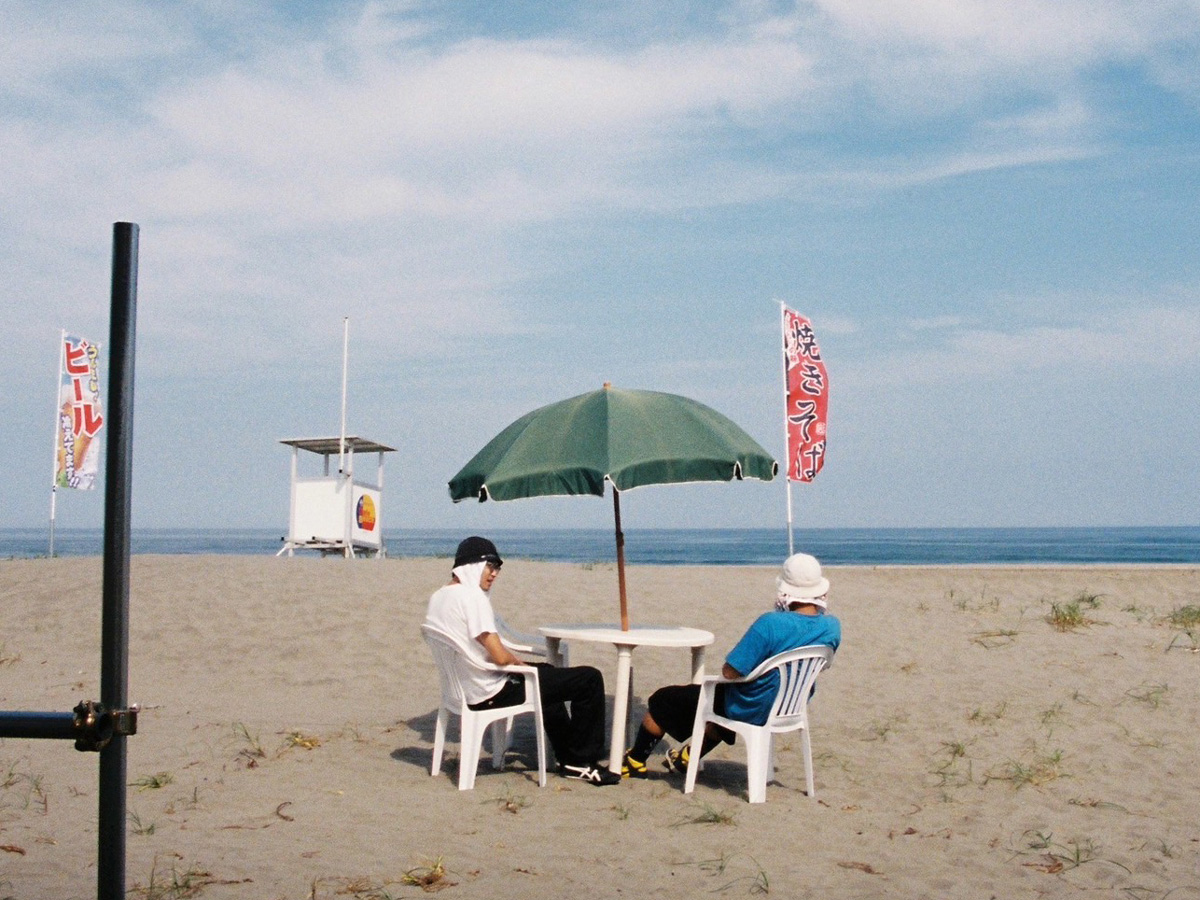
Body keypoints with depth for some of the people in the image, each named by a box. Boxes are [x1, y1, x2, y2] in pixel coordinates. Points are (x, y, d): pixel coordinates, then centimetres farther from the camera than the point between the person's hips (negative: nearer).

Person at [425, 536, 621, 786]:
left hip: (464, 689, 10)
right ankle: (582, 762, 8)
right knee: (589, 679, -6)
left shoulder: (437, 598, 7)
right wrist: (518, 661, -3)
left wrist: (513, 660, 11)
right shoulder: (472, 597, -21)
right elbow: (500, 657, -25)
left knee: (547, 671, 35)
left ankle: (567, 758, 37)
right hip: (491, 694, -10)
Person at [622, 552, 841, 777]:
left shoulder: (771, 623, -31)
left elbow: (730, 671, -26)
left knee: (663, 700, 14)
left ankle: (635, 762, 35)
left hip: (751, 712, -7)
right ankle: (689, 758, 51)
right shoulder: (832, 627, -11)